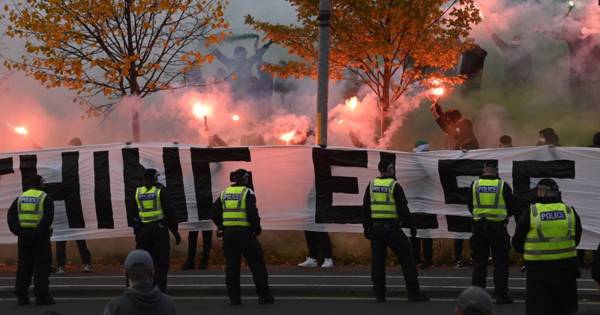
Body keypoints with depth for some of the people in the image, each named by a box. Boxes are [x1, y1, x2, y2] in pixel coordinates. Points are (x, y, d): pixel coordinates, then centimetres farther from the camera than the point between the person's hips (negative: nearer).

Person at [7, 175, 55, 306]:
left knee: (24, 265, 10)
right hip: (40, 236, -5)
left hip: (24, 236, 5)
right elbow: (48, 217, -18)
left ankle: (21, 296, 7)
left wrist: (17, 231, -5)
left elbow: (10, 215, 0)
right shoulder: (44, 198, -3)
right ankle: (41, 296, -5)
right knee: (42, 266, -1)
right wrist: (40, 231, -19)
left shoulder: (21, 198, 10)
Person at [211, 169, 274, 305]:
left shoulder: (224, 193, 11)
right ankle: (264, 296, 4)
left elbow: (214, 213, 10)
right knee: (257, 264, 4)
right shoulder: (247, 193, -6)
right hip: (245, 233, -5)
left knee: (231, 266, 9)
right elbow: (252, 213, -15)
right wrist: (257, 228, -1)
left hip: (228, 234, 5)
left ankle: (233, 297, 7)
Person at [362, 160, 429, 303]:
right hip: (392, 229, -5)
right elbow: (403, 208, -12)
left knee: (378, 261, 8)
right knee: (407, 258, 1)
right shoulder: (394, 186, -8)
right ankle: (413, 293, -2)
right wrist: (411, 226, -5)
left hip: (376, 228, 5)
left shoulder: (372, 185, 6)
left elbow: (365, 208, 9)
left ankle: (379, 294, 6)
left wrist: (366, 227, 15)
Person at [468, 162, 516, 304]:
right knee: (500, 262, 4)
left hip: (479, 227, 2)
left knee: (479, 262, 9)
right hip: (498, 228, -2)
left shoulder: (475, 185, 0)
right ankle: (501, 295, 3)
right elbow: (512, 209, 0)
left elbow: (470, 207, 9)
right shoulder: (503, 186, -5)